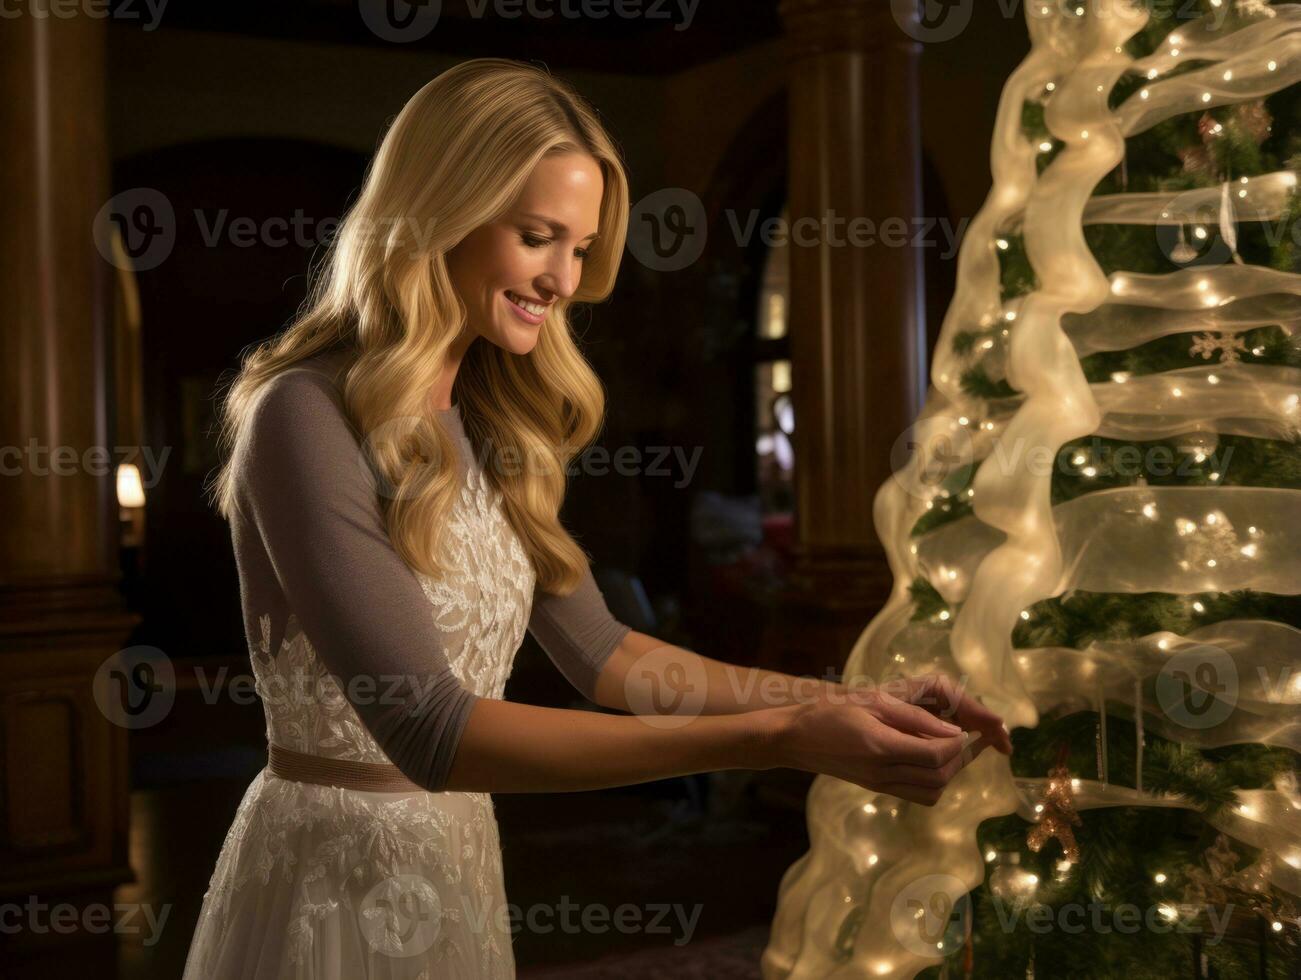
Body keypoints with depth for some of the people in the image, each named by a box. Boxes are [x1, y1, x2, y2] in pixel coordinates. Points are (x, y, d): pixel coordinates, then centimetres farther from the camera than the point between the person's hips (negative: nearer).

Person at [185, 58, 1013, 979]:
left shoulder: (489, 427, 5)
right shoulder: (308, 420, -20)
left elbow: (598, 652, 8)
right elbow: (428, 729, -27)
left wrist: (844, 700, -2)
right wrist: (775, 739, -30)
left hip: (457, 865, 8)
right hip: (337, 882, -7)